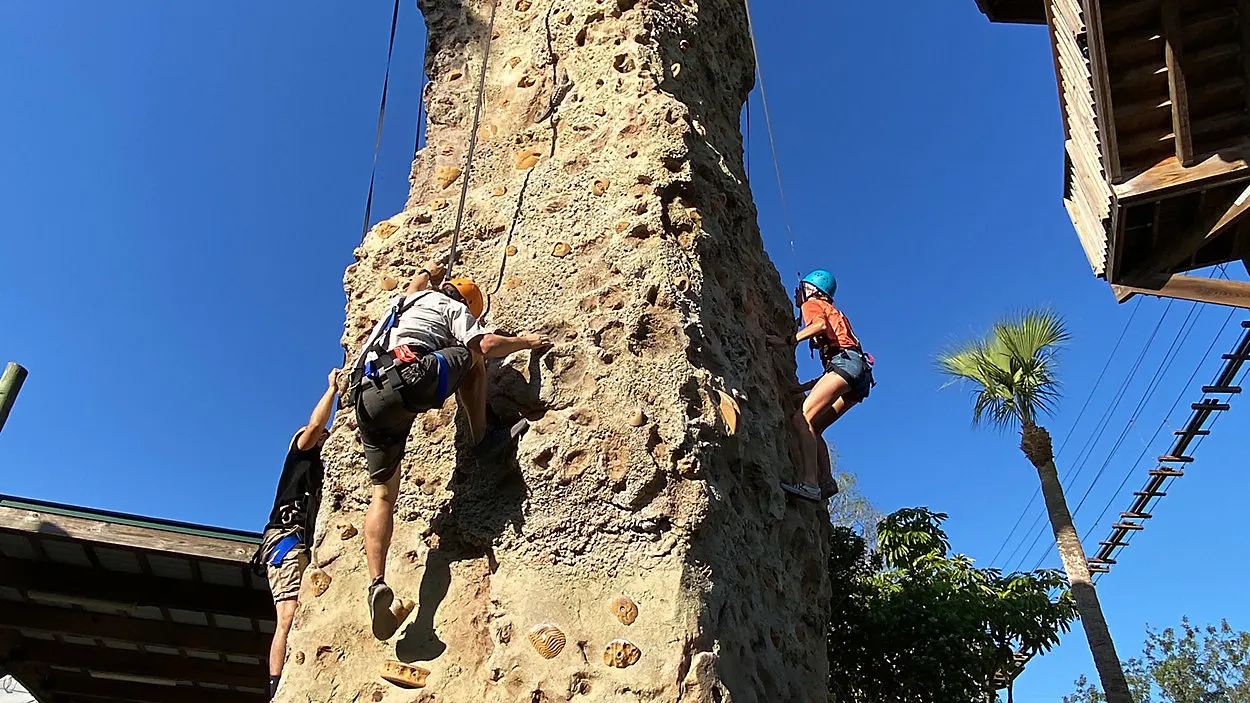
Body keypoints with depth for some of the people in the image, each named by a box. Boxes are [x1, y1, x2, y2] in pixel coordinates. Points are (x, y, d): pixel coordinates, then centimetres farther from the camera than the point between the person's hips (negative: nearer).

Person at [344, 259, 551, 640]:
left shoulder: (410, 299, 36)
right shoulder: (453, 307, 18)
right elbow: (486, 344, 3)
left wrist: (427, 272, 81)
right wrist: (524, 341, 20)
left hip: (367, 395, 6)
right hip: (409, 379, -6)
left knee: (383, 493, 9)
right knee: (471, 356, 22)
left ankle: (377, 582, -7)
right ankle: (481, 439, 18)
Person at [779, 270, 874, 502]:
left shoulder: (812, 304, 13)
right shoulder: (833, 312, 38)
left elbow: (821, 325, -10)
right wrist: (822, 383, 28)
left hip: (845, 362, -9)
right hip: (861, 371, 9)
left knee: (803, 418, -23)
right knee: (813, 428, 8)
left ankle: (810, 482, -39)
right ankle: (826, 481, -8)